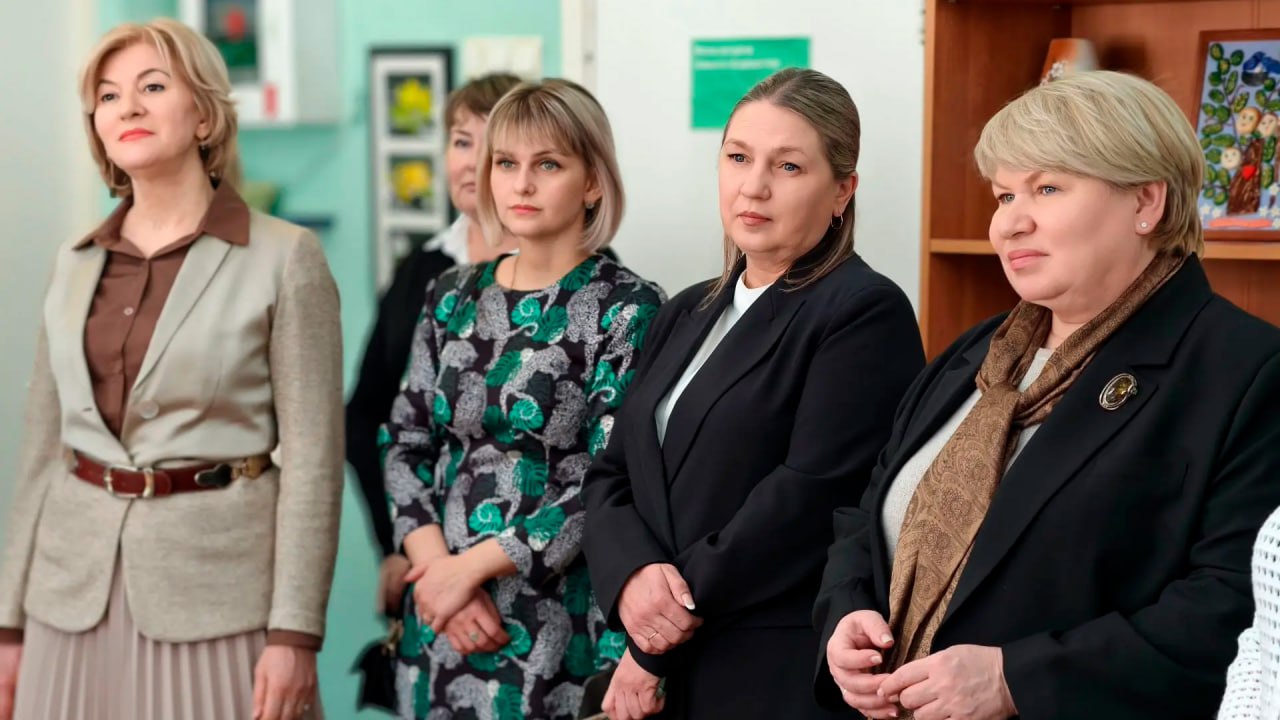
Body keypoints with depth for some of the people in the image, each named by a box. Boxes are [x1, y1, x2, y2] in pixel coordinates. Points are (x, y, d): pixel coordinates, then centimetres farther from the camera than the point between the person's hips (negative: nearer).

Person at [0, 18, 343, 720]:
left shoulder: (285, 257, -4)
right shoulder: (75, 263, 10)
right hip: (77, 593, 4)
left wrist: (294, 633, -13)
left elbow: (312, 458, -8)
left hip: (215, 587, -4)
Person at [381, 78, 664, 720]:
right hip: (442, 618, 4)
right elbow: (405, 446, 7)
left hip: (561, 622, -4)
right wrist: (435, 568, -9)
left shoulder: (627, 308, -8)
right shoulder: (454, 297, 7)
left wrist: (470, 566, -14)